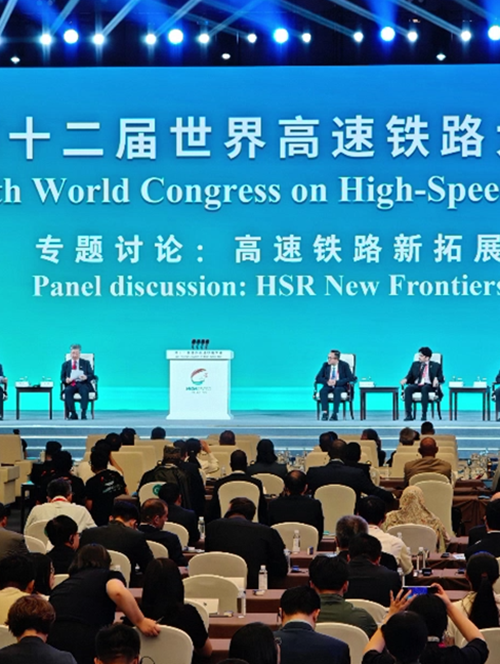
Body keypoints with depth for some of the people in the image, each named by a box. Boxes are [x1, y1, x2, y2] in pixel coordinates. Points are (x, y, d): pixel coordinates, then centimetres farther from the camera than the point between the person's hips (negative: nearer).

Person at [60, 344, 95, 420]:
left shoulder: (86, 363, 15)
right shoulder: (65, 364, 18)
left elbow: (92, 375, 6)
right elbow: (62, 377, 13)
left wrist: (86, 377, -18)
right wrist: (66, 380, -12)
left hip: (83, 384, -1)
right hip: (71, 384, 1)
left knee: (84, 391, -37)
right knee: (67, 391, -34)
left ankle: (83, 414, -35)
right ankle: (73, 414, -31)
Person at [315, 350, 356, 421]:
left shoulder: (344, 365, -3)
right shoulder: (326, 365, 5)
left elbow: (350, 378, -11)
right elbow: (318, 378, 3)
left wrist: (336, 382, -21)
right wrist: (327, 382, -18)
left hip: (341, 386, -3)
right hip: (328, 386, 3)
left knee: (337, 390, -38)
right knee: (322, 391, -32)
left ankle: (335, 414, -39)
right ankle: (325, 413, -35)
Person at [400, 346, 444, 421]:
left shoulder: (435, 365, 10)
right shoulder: (415, 364, 20)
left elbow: (441, 378, 3)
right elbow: (409, 376, 15)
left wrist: (436, 379, -20)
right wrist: (405, 379, -8)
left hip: (429, 386, -3)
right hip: (416, 385, 3)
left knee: (424, 388, -40)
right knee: (408, 388, -32)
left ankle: (424, 414, -38)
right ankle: (409, 415, -35)